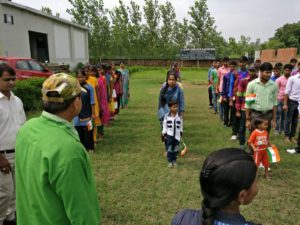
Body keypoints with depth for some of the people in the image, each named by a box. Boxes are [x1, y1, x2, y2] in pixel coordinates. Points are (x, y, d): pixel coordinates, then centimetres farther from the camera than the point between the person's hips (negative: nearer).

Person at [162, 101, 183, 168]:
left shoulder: (179, 116, 0)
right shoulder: (167, 116, -6)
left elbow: (181, 125, 10)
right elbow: (164, 125, -1)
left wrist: (181, 132, 10)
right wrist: (164, 133, -2)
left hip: (177, 135, 2)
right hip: (169, 134, -2)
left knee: (175, 148, 9)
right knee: (169, 148, 1)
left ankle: (174, 160, 23)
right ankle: (170, 161, 12)